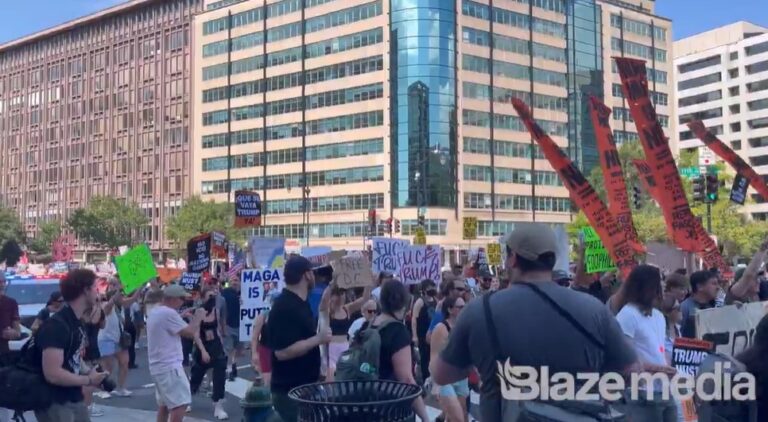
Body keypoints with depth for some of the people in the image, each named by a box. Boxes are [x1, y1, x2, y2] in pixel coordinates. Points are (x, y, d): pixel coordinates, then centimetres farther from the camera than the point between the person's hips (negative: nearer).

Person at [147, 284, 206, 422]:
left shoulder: (155, 311, 11)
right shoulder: (168, 313, -20)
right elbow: (190, 333, -19)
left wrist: (183, 317, 17)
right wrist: (197, 318, -4)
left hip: (159, 365, 11)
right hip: (169, 366, -11)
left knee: (164, 404, 18)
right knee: (180, 404, -11)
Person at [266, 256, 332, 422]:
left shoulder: (301, 303, 9)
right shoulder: (284, 307, -20)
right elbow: (282, 352, -27)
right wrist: (318, 339, -23)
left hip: (305, 385, 10)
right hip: (289, 390, -10)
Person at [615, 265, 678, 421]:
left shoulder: (659, 316, 15)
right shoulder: (627, 315, -11)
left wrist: (670, 368, 3)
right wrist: (656, 369, -20)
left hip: (666, 390, 8)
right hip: (643, 393, -8)